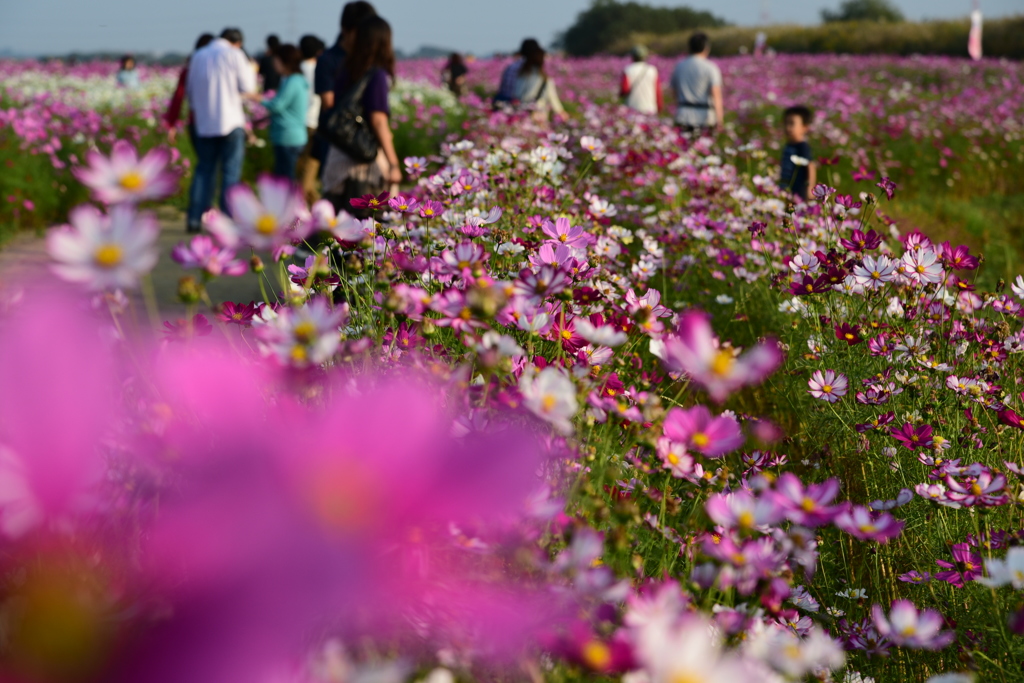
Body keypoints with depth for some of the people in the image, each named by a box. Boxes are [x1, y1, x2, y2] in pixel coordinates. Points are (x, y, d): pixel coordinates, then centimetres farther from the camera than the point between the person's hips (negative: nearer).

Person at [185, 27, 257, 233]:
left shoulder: (198, 56, 12)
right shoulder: (234, 55, -4)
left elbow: (190, 89, 17)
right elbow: (247, 87, -3)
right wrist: (251, 70, 15)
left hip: (204, 124, 5)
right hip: (231, 123, -5)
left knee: (204, 170, 11)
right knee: (231, 173, -1)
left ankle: (195, 218, 6)